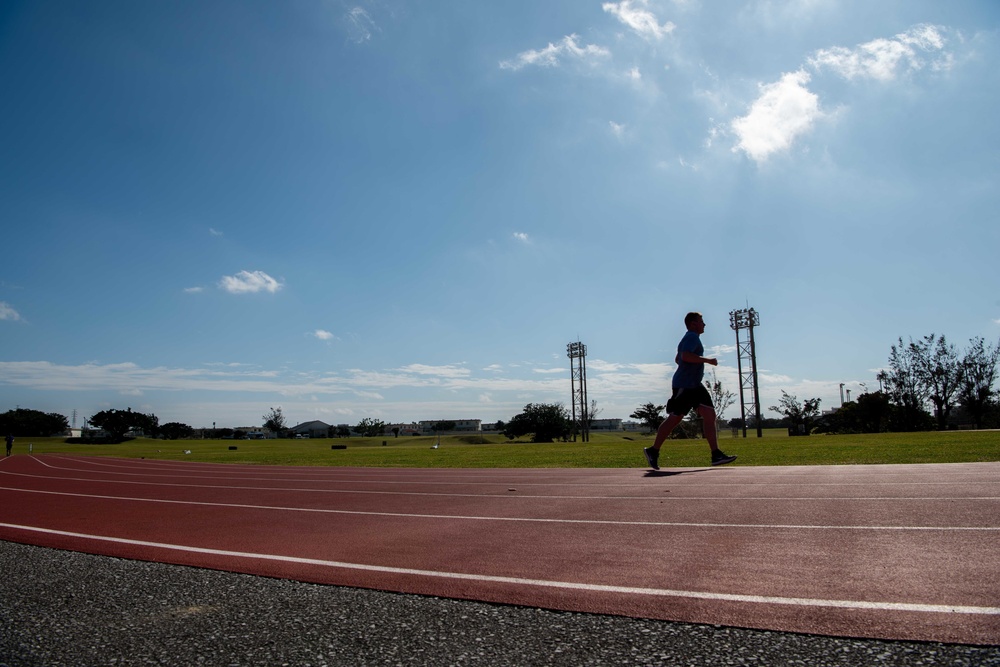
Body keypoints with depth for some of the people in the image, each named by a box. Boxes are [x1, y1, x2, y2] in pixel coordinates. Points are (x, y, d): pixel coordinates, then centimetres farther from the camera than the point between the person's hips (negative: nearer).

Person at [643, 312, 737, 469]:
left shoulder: (692, 338, 21)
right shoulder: (692, 336, -10)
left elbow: (678, 359, 28)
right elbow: (686, 356, -27)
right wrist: (708, 360, -20)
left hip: (695, 385, 10)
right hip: (684, 386, -10)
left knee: (710, 415, 1)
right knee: (674, 419, -5)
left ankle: (716, 455, 0)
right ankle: (653, 451, 5)